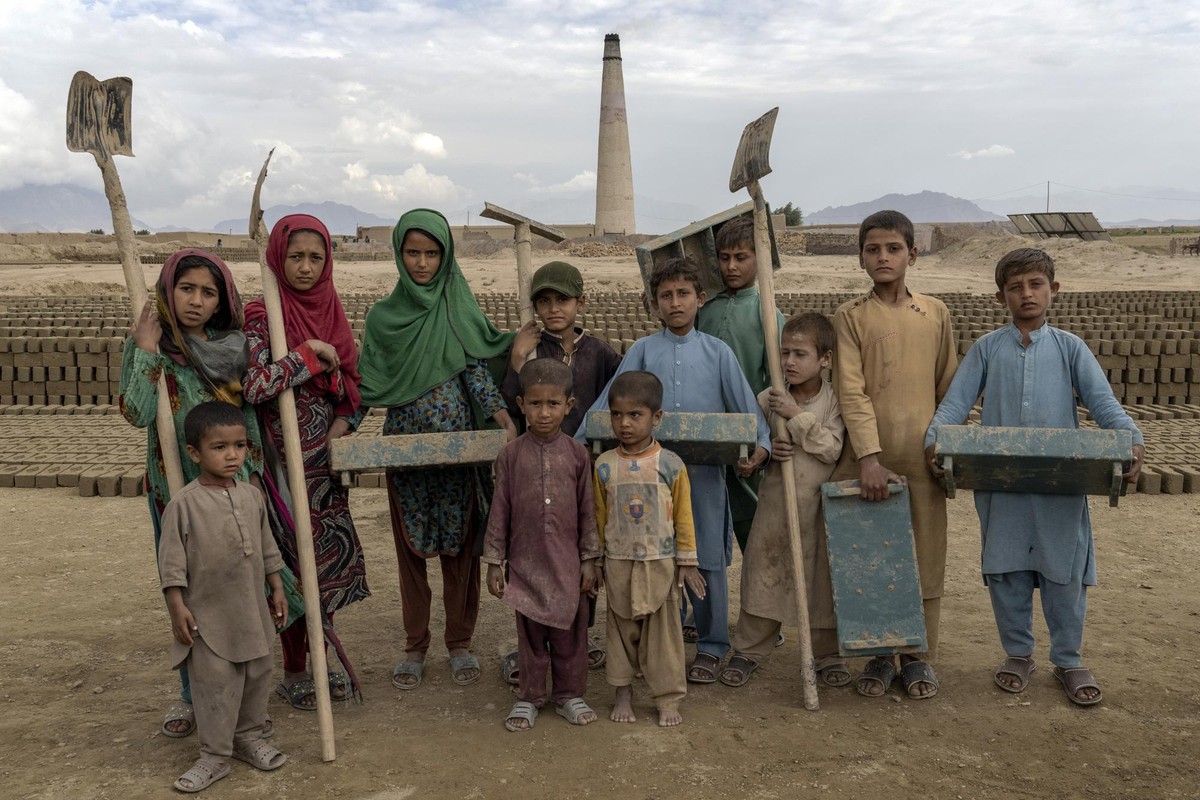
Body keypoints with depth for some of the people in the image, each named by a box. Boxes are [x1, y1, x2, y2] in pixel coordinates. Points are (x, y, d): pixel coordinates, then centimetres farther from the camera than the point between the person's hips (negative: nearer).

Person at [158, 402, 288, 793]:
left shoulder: (252, 496, 3)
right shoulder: (184, 504, -13)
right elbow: (172, 560, -11)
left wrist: (277, 589, 14)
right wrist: (177, 606, -13)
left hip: (252, 612, 6)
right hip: (207, 614, -5)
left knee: (257, 676, 15)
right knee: (214, 684, 1)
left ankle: (248, 737, 34)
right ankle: (214, 755, 15)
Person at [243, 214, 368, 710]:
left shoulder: (330, 311, 7)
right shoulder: (261, 316, -10)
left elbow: (351, 381, 13)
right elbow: (253, 385, -24)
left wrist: (343, 422, -4)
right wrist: (310, 353, -18)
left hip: (327, 457, 6)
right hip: (285, 459, -6)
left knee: (332, 556, 11)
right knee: (297, 560, 2)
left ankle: (319, 660, 28)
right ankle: (293, 673, 20)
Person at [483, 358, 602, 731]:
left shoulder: (577, 454, -2)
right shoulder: (511, 455, -4)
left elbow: (587, 510, 3)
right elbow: (499, 511, 1)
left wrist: (589, 560, 2)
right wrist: (494, 562, 0)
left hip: (567, 561, 1)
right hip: (525, 561, 0)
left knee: (569, 631, 10)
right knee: (530, 633, 10)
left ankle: (569, 694, 28)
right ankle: (529, 697, 26)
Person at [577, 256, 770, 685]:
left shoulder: (718, 352, 4)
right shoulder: (642, 351, 6)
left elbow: (746, 406, 0)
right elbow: (607, 404, 1)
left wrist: (760, 445, -16)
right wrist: (576, 444, -8)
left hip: (705, 471, -1)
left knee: (707, 560, 6)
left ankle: (711, 646, 22)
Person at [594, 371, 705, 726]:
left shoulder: (671, 464, -6)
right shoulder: (604, 466, -2)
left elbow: (683, 517, 0)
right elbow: (599, 517, 5)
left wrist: (687, 562, 0)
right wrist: (595, 560, 7)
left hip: (661, 563, -1)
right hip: (619, 563, 1)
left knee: (663, 630, 7)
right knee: (622, 629, 12)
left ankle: (668, 699, 18)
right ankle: (623, 694, 26)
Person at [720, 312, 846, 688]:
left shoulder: (835, 401, -4)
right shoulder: (767, 398, -1)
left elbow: (831, 449, -15)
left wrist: (797, 416, -19)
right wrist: (768, 450, -15)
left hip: (819, 501, -1)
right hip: (775, 499, 1)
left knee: (823, 576, 8)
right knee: (763, 571, 7)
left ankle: (827, 653, 26)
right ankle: (750, 649, 22)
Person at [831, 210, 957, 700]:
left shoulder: (935, 313, 9)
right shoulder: (850, 316, 1)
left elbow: (948, 387, 13)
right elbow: (851, 393, -8)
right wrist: (869, 458, -17)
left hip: (922, 457, 2)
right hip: (868, 456, -2)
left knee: (925, 558, 7)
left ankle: (919, 656, 22)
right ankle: (877, 656, 20)